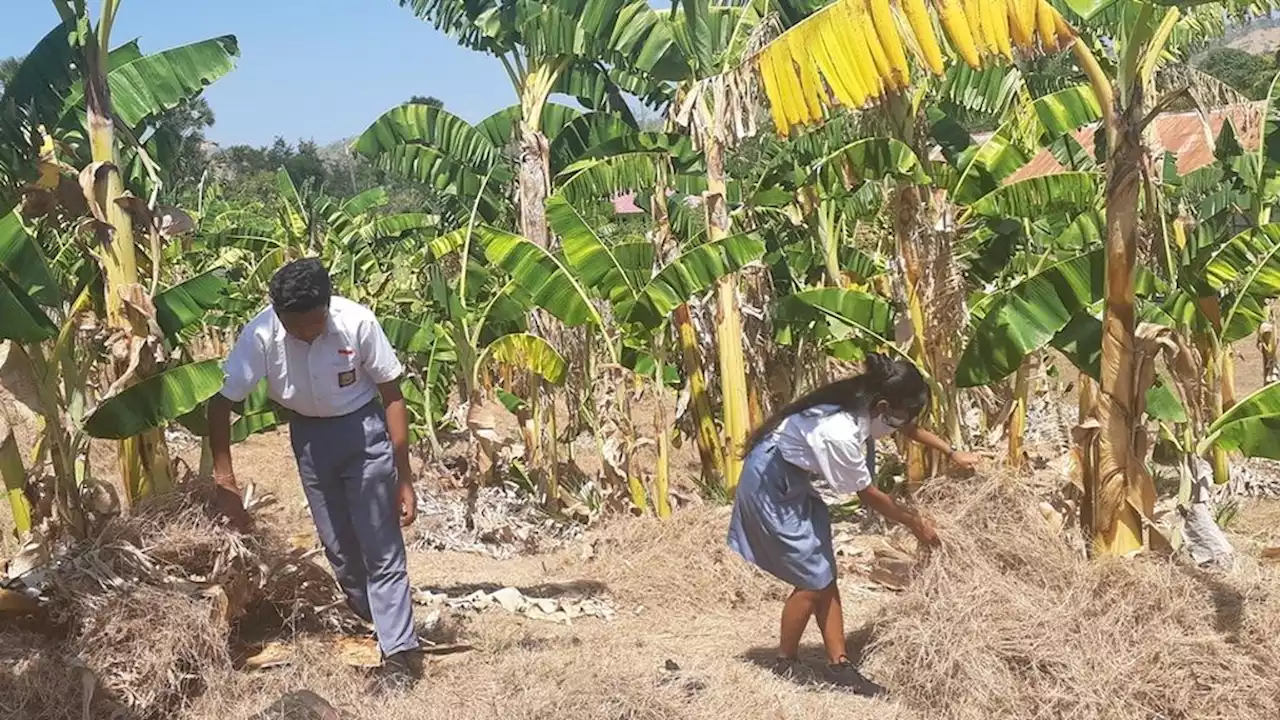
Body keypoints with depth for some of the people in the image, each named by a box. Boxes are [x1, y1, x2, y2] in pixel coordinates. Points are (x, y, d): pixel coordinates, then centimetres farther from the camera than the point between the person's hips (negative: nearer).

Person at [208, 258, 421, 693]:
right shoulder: (261, 335, -22)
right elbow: (221, 402, -13)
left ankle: (400, 655, -2)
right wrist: (224, 480, -17)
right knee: (338, 547, 11)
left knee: (381, 548, -6)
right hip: (308, 434, 3)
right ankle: (382, 624, 31)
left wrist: (404, 478, -14)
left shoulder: (357, 322, -25)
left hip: (362, 429, -3)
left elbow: (391, 396, -15)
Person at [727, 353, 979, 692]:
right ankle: (784, 664, 13)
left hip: (794, 482, 9)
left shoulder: (868, 402, -10)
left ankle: (838, 663, 15)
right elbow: (868, 495, -17)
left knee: (824, 574, 9)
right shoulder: (839, 433, -34)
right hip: (771, 484, -9)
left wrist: (953, 454, 15)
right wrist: (915, 522, -5)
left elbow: (909, 429, 15)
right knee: (811, 579, -4)